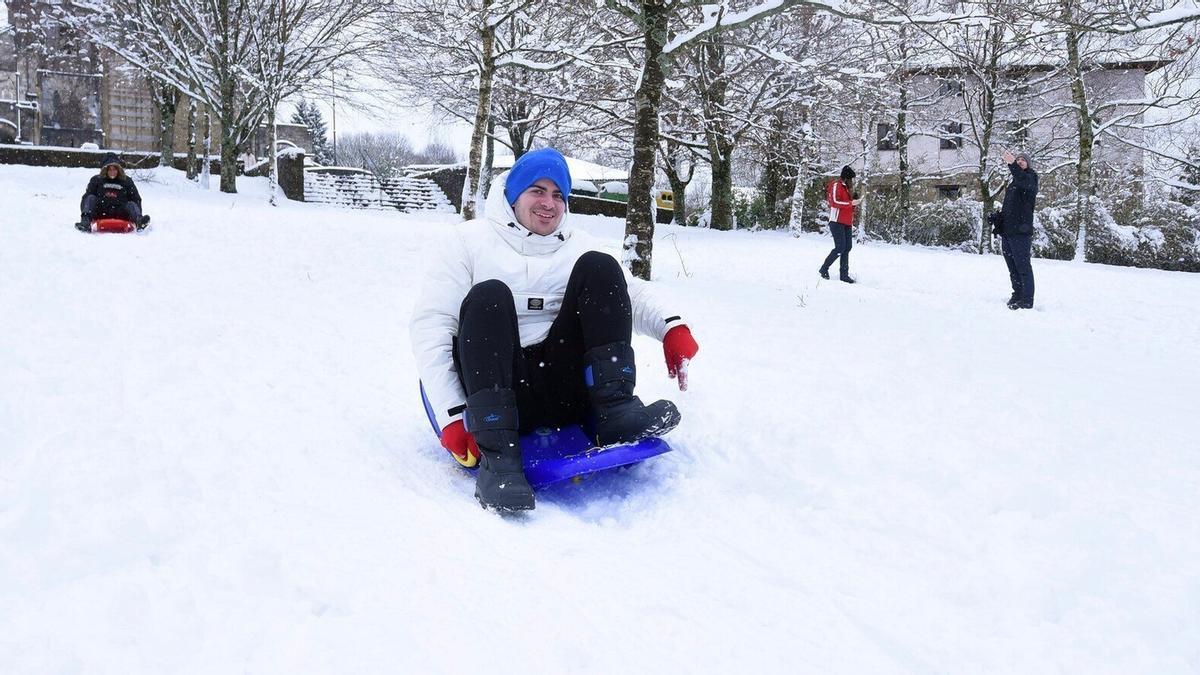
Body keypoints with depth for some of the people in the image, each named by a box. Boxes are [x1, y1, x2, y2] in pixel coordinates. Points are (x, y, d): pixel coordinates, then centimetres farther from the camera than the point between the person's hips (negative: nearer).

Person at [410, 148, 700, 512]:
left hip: (566, 389, 2)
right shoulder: (469, 240, 9)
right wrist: (452, 415, -14)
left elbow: (629, 292, 5)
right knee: (489, 295, -28)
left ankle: (617, 412, -25)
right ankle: (497, 458, -37)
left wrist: (672, 327, -18)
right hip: (497, 390, -2)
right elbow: (430, 326, -1)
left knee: (598, 266, -11)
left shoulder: (577, 246, 20)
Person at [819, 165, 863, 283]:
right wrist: (851, 203, -18)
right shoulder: (836, 185, -6)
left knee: (847, 248, 4)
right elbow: (834, 202, -19)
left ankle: (844, 274, 6)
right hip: (837, 222, -9)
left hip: (847, 223, 9)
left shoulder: (848, 188, 21)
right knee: (840, 247, -14)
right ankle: (824, 269, -1)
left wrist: (856, 200, 6)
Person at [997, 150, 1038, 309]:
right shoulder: (1013, 181, 20)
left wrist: (1012, 164, -41)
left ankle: (1027, 301, -7)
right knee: (1012, 267, 15)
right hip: (1007, 230, 8)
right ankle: (1017, 295, 25)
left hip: (1020, 232, -8)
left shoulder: (1030, 177, -2)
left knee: (1023, 266, -8)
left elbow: (1024, 182, -28)